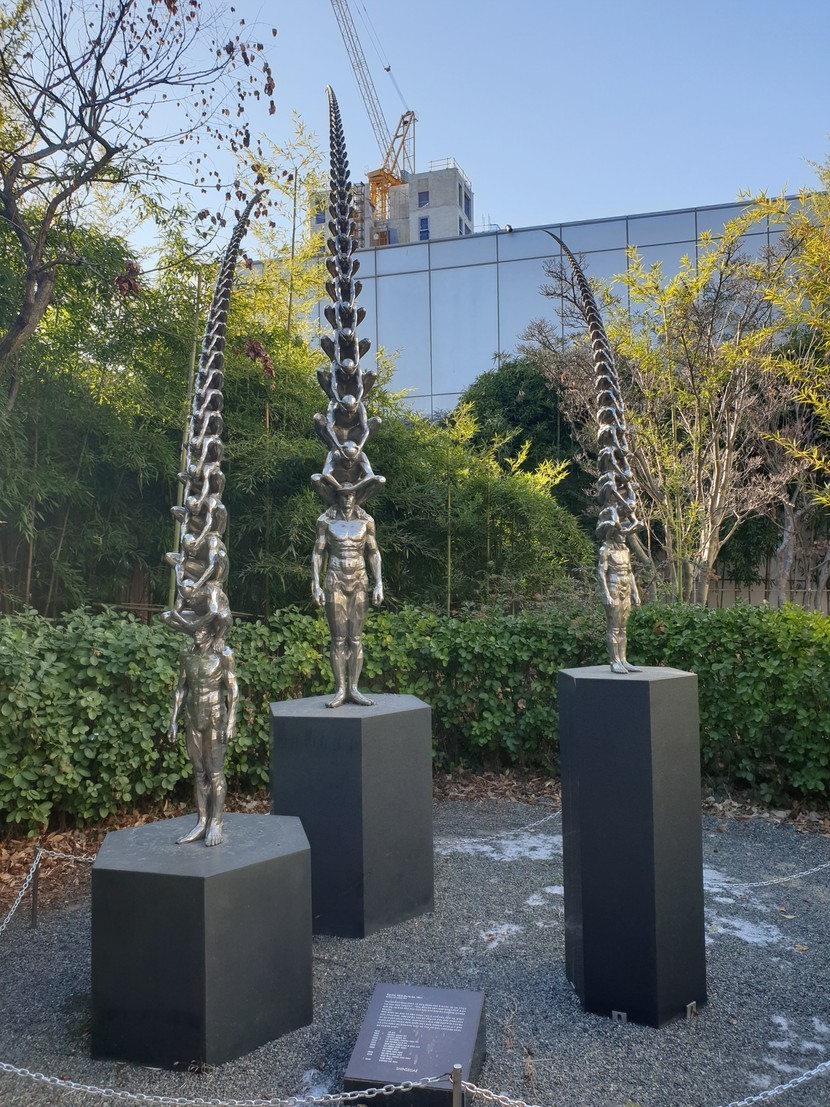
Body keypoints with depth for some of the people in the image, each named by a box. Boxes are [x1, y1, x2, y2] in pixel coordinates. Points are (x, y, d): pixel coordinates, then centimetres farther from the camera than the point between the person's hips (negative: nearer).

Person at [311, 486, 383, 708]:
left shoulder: (366, 520, 3)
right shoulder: (326, 520, -1)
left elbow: (373, 553, 8)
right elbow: (318, 554, 1)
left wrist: (379, 583, 1)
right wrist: (315, 585, -6)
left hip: (359, 583, 2)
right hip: (335, 583, -2)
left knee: (356, 638, 2)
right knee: (338, 639, 0)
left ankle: (353, 689, 7)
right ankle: (340, 690, 3)